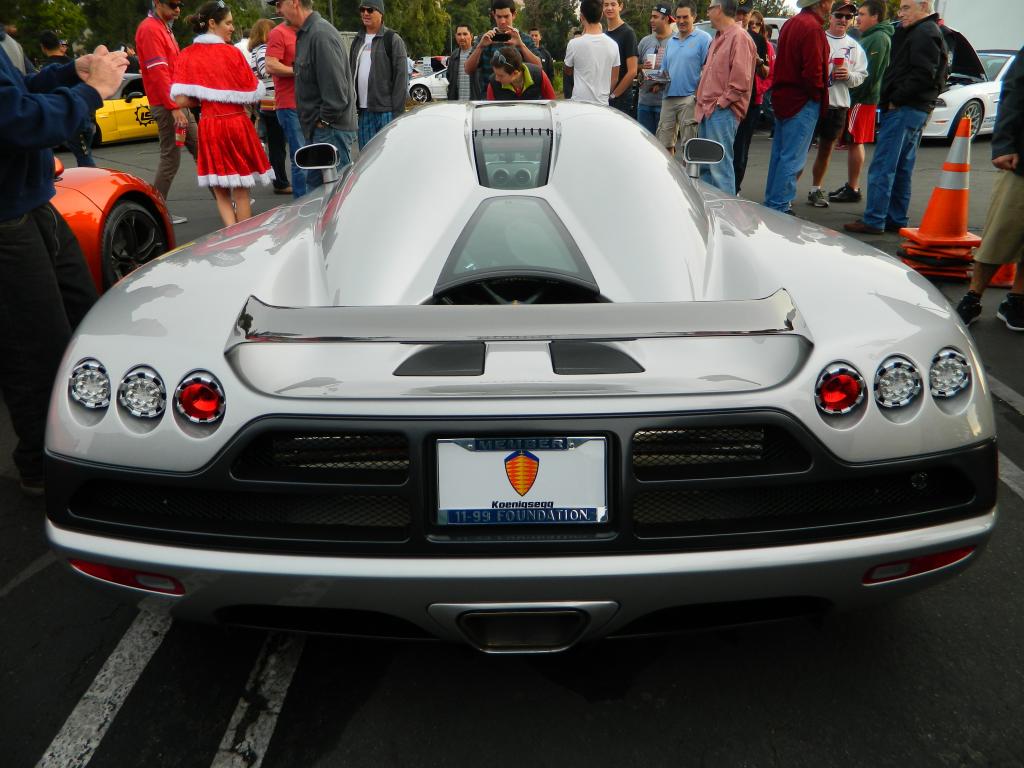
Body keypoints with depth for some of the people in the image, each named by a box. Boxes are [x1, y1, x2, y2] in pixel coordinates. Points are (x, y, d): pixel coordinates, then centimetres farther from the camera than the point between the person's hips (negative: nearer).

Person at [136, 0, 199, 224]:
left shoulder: (164, 28, 18)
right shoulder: (150, 29, -12)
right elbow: (158, 73, -20)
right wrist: (174, 107, -24)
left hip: (179, 103, 10)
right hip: (167, 105, -10)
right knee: (171, 158, -6)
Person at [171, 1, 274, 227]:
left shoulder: (187, 55, 0)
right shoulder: (232, 53, -8)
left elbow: (181, 100, -4)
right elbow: (253, 95, -6)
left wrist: (205, 100, 13)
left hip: (209, 127, 2)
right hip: (237, 124, -2)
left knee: (220, 193, 12)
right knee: (240, 192, 9)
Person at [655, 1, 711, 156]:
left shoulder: (703, 39, -2)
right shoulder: (671, 41, 19)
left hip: (690, 98, -6)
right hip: (669, 97, 6)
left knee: (688, 147, -2)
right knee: (664, 143, 6)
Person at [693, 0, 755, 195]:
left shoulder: (739, 37, -9)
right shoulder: (719, 38, 21)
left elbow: (741, 80, -17)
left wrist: (721, 102, -15)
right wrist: (702, 104, 15)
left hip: (722, 112, -10)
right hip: (708, 112, 10)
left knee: (720, 166, -11)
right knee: (704, 165, 13)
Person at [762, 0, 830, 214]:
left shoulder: (790, 24, 12)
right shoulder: (813, 28, -17)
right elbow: (813, 71, -21)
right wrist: (818, 94, -7)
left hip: (783, 98, 9)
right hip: (803, 102, -9)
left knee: (779, 153, 15)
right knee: (793, 158, -6)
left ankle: (771, 202, 22)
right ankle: (780, 207, -4)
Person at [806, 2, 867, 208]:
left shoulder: (854, 47, 11)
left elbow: (862, 75, 9)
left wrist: (849, 76, -11)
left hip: (837, 105, 4)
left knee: (826, 148, 11)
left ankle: (815, 190, 21)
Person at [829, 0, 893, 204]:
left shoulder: (879, 38, -11)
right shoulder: (868, 37, 20)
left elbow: (870, 74, -19)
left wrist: (855, 96, -18)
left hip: (863, 99, -10)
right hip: (859, 97, 10)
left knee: (854, 142, -9)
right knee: (854, 142, 12)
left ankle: (852, 189, -7)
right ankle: (851, 185, 19)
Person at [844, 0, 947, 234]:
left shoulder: (924, 33, -10)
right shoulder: (930, 32, 23)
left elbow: (923, 74, -20)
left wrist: (895, 100, -15)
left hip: (904, 109, -11)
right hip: (917, 110, 11)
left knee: (882, 167, -11)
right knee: (902, 169, 13)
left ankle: (873, 221, -11)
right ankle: (896, 220, 18)